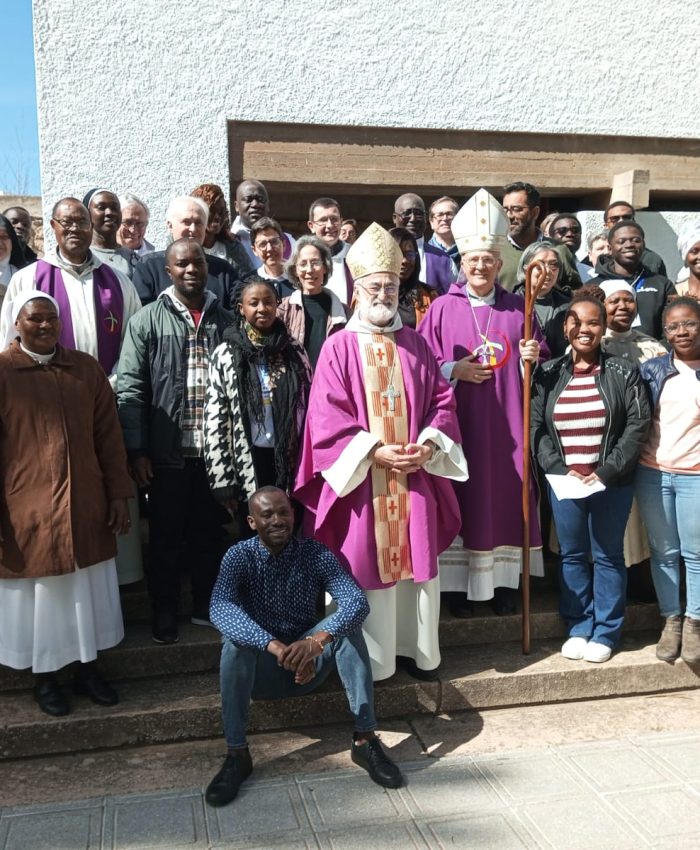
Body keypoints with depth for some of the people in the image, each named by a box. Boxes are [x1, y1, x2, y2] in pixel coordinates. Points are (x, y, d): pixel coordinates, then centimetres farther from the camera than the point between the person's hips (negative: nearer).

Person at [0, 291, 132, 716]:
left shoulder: (87, 368, 3)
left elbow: (109, 435, 5)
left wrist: (119, 494, 3)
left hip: (87, 507, 3)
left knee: (88, 592, 14)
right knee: (38, 596, 10)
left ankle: (88, 669, 32)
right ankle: (45, 677, 29)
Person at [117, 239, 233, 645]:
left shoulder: (224, 319, 8)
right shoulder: (148, 320, 0)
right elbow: (131, 387, -4)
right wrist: (136, 449, -10)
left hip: (216, 449, 3)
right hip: (168, 450, -2)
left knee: (210, 532, 13)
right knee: (166, 536, 9)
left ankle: (207, 606, 29)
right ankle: (165, 614, 23)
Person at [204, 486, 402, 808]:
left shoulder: (316, 554, -10)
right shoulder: (239, 556, -13)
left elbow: (357, 601, -24)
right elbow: (220, 609, -31)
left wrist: (316, 641, -43)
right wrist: (275, 646, -47)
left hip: (310, 662, 1)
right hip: (260, 669, -1)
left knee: (345, 623, -24)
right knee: (235, 639, -30)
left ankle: (365, 738, -22)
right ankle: (236, 754, -24)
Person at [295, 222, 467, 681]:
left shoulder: (415, 344, 9)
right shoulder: (339, 347, -2)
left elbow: (442, 401, 9)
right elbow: (327, 419, -8)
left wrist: (428, 445, -8)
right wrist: (374, 452, -17)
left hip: (415, 478, 3)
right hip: (361, 479, -3)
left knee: (416, 561, 10)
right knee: (365, 566, 3)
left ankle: (418, 649, 26)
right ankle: (369, 659, 18)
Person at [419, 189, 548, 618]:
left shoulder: (518, 307, 8)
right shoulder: (443, 309, 1)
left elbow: (542, 357, 15)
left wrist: (534, 356, -7)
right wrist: (453, 369, -15)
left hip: (507, 423, 2)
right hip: (460, 422, -2)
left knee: (507, 497, 5)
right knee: (463, 498, 0)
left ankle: (503, 580, 18)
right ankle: (458, 582, 11)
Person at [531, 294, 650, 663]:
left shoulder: (623, 372, -2)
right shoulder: (547, 374, 3)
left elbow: (637, 425, -6)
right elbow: (535, 427, 1)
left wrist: (607, 471, -14)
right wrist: (559, 469, -11)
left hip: (611, 483, -2)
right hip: (563, 482, 2)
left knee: (608, 557, 8)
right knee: (572, 556, 12)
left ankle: (605, 632, 21)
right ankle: (578, 628, 25)